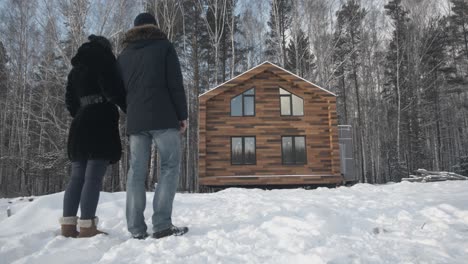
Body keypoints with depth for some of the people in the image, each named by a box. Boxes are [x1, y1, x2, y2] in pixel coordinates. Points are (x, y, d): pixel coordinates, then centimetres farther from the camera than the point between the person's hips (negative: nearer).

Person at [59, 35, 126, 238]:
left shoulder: (76, 67, 24)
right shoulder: (103, 57, 2)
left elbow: (70, 100, 20)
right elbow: (111, 88, -12)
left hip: (80, 125, 7)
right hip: (101, 123, -7)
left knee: (77, 177, 7)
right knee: (93, 178, -10)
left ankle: (68, 225, 6)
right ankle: (86, 226, -10)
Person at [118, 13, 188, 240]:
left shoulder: (123, 55, 22)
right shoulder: (164, 46, 7)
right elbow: (175, 84, -3)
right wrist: (182, 115, -1)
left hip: (134, 121, 5)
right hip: (163, 117, -4)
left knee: (136, 172, 4)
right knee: (170, 167, -2)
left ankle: (136, 228, 1)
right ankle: (162, 224, -10)